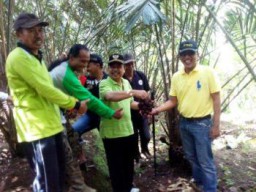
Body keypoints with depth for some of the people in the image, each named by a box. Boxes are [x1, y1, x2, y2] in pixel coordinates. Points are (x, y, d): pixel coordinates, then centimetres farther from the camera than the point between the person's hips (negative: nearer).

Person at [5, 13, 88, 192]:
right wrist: (76, 104, -10)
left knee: (58, 177, 20)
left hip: (51, 126, 10)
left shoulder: (36, 57, 19)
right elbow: (45, 89, -19)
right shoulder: (18, 58, -15)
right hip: (36, 129, -10)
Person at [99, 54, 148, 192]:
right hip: (112, 133, -7)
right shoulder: (104, 84, -15)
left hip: (128, 130, 7)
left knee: (129, 163, 22)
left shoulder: (126, 82, 9)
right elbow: (111, 96, -38)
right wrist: (133, 92, -46)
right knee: (116, 165, 7)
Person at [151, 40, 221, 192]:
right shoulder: (176, 77, 2)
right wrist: (157, 109, -10)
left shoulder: (208, 72, -11)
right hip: (184, 123, 5)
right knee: (192, 158, 21)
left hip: (202, 123, -5)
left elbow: (216, 99, -10)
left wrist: (216, 125, -13)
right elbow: (173, 101, 6)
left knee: (206, 161, 3)